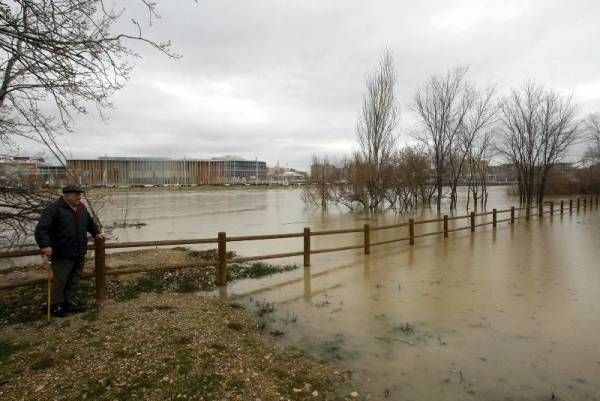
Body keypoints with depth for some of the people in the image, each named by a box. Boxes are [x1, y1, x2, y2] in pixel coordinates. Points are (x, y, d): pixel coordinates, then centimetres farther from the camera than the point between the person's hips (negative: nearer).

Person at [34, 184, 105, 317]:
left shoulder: (82, 208, 9)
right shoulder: (54, 209, -15)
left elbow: (90, 222, 27)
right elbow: (41, 229, -20)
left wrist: (96, 232, 18)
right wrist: (45, 245, -30)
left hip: (79, 254, 7)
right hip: (62, 255, -7)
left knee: (74, 280, 16)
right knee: (60, 281, 6)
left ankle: (71, 302, 29)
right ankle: (57, 305, 23)